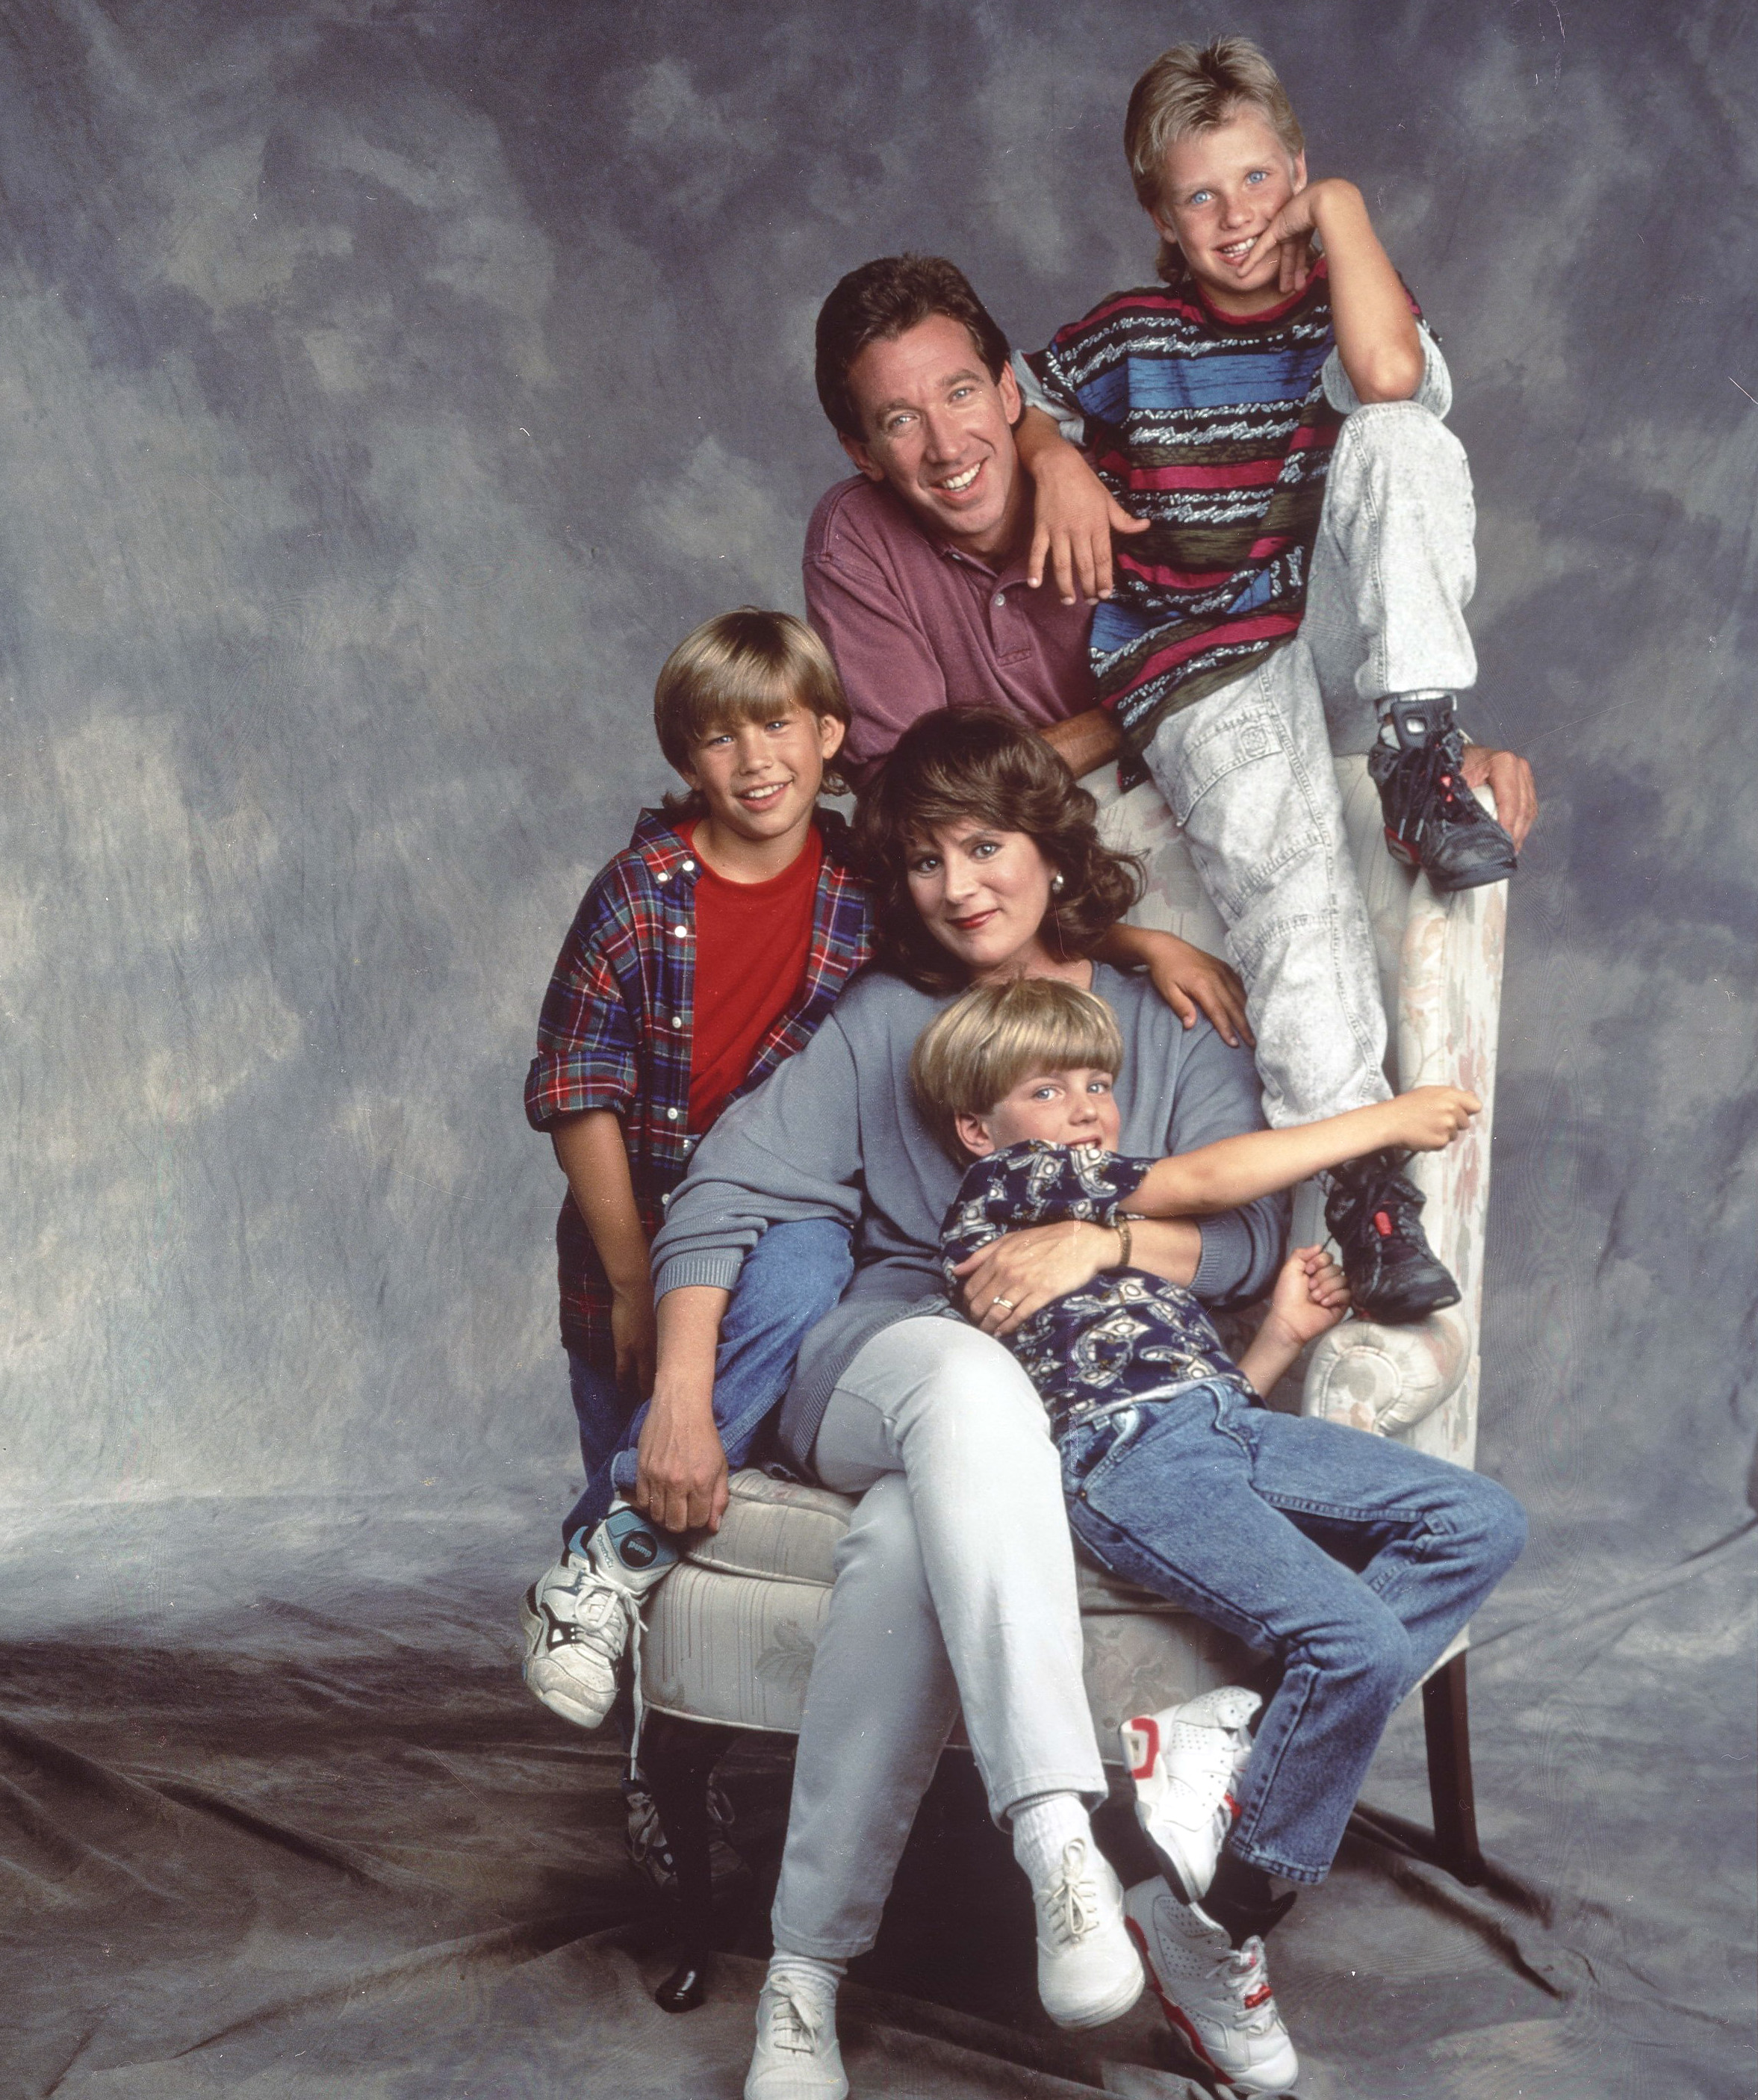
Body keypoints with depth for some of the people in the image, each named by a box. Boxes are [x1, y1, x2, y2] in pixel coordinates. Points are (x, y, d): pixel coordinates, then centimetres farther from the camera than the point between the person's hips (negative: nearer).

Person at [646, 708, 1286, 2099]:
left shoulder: (1173, 1028, 17)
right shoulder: (884, 1021, 18)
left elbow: (1250, 1236, 5)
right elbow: (721, 1199, 8)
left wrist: (1101, 1239, -15)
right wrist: (682, 1400, -6)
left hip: (1089, 1395, 0)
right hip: (887, 1357, 0)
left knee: (909, 1539, -38)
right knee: (970, 1377, -42)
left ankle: (810, 1972, -37)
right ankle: (1059, 1843, -56)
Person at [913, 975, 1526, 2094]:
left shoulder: (1140, 1240, 36)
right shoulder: (1001, 1182, 10)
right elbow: (1201, 1180, 4)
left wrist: (1282, 1335, 10)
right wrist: (1388, 1119, 10)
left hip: (1226, 1419, 9)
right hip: (1121, 1452, -9)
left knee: (1484, 1522, -8)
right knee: (1361, 1642, -25)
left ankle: (1233, 1739, -18)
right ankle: (1213, 1914, -13)